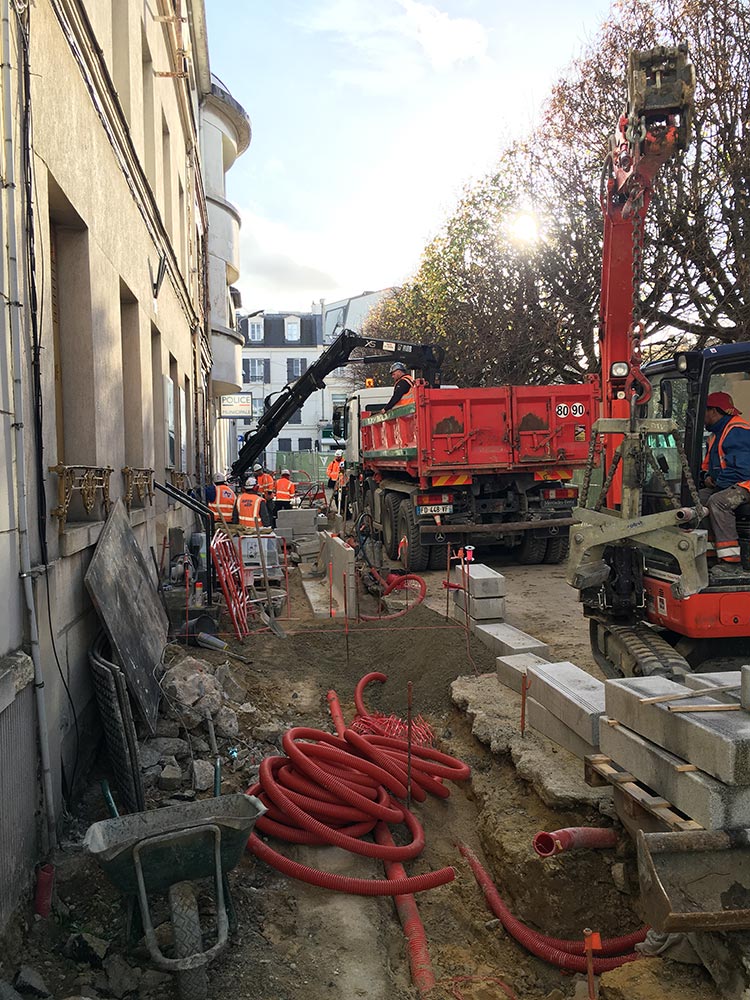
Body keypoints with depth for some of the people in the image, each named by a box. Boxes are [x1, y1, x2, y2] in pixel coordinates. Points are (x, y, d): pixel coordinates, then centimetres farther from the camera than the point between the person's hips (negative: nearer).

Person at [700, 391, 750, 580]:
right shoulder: (716, 434, 22)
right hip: (723, 486, 11)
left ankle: (732, 563, -35)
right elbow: (709, 464, 28)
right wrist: (708, 477, 6)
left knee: (718, 501, -34)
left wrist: (717, 481, -12)